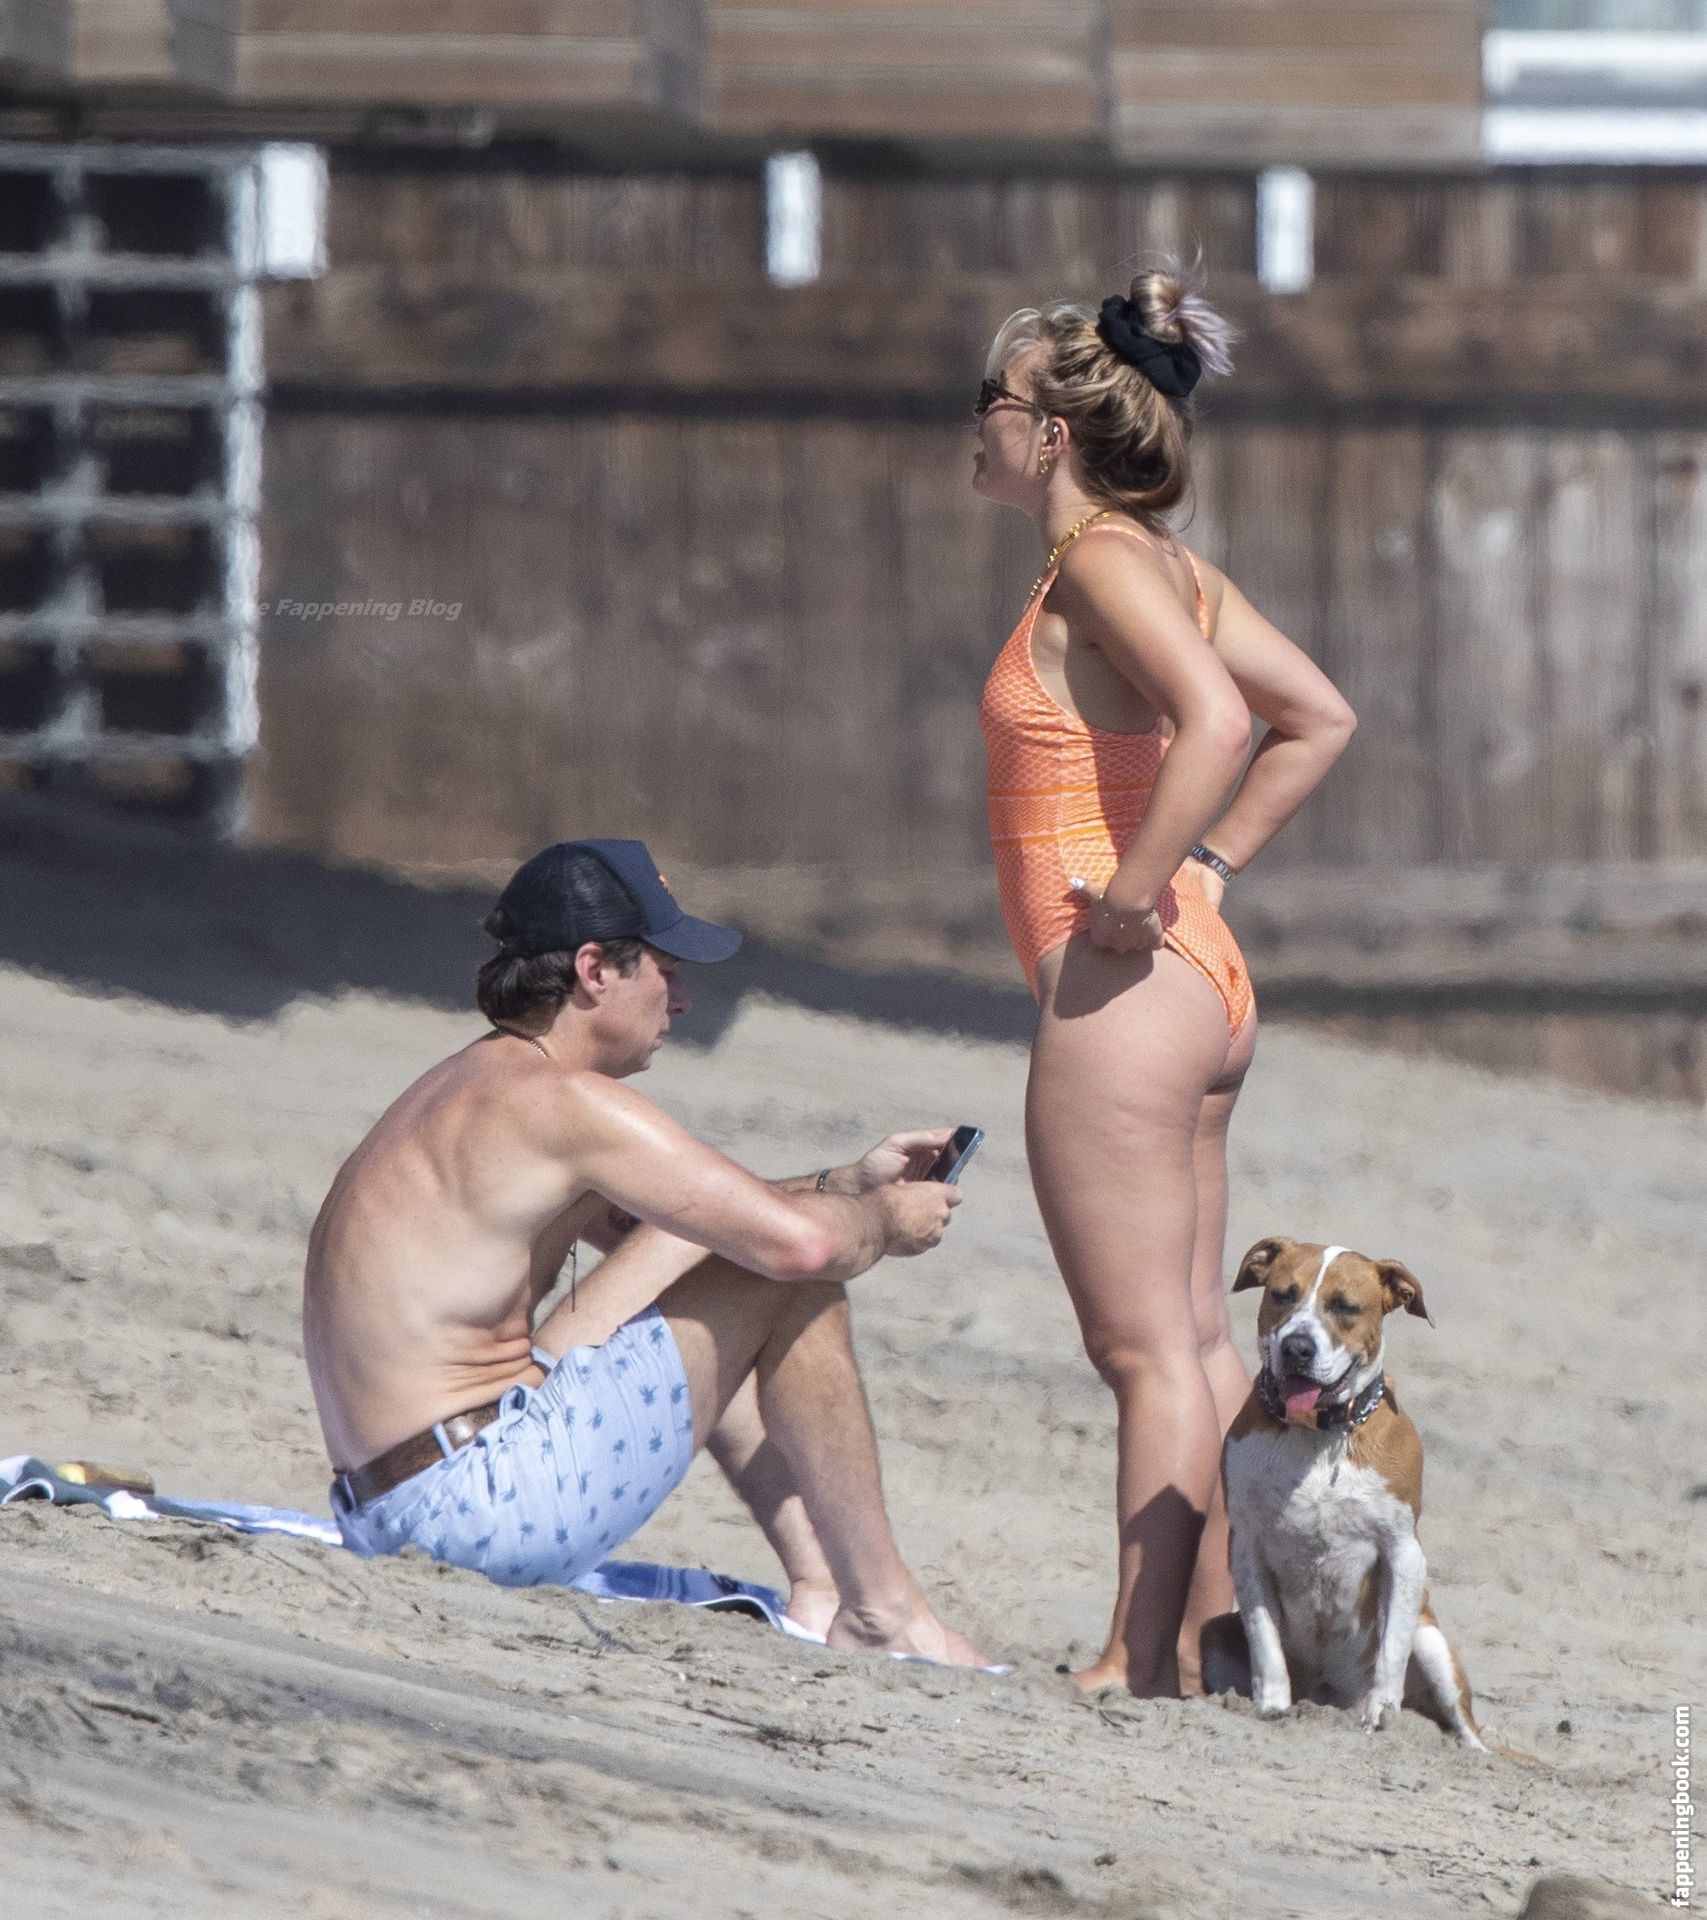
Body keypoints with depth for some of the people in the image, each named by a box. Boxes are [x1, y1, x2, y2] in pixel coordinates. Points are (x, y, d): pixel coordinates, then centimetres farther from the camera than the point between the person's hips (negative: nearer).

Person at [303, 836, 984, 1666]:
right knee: (790, 1281, -3)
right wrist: (884, 1221, 7)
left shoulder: (473, 1092, 18)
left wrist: (855, 1183, 26)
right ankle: (881, 1610, 3)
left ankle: (819, 1589, 19)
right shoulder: (562, 1101, -13)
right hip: (485, 1498, -10)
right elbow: (801, 1241, -16)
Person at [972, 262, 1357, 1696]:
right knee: (1193, 1340, 11)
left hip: (1122, 987, -10)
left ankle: (1143, 1660, -6)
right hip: (1197, 982, 10)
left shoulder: (1102, 559, -13)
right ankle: (1211, 1640, 14)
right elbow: (1320, 719, 21)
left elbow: (1214, 719, -29)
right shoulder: (1174, 569, 14)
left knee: (1146, 1346, -7)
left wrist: (1133, 890, -23)